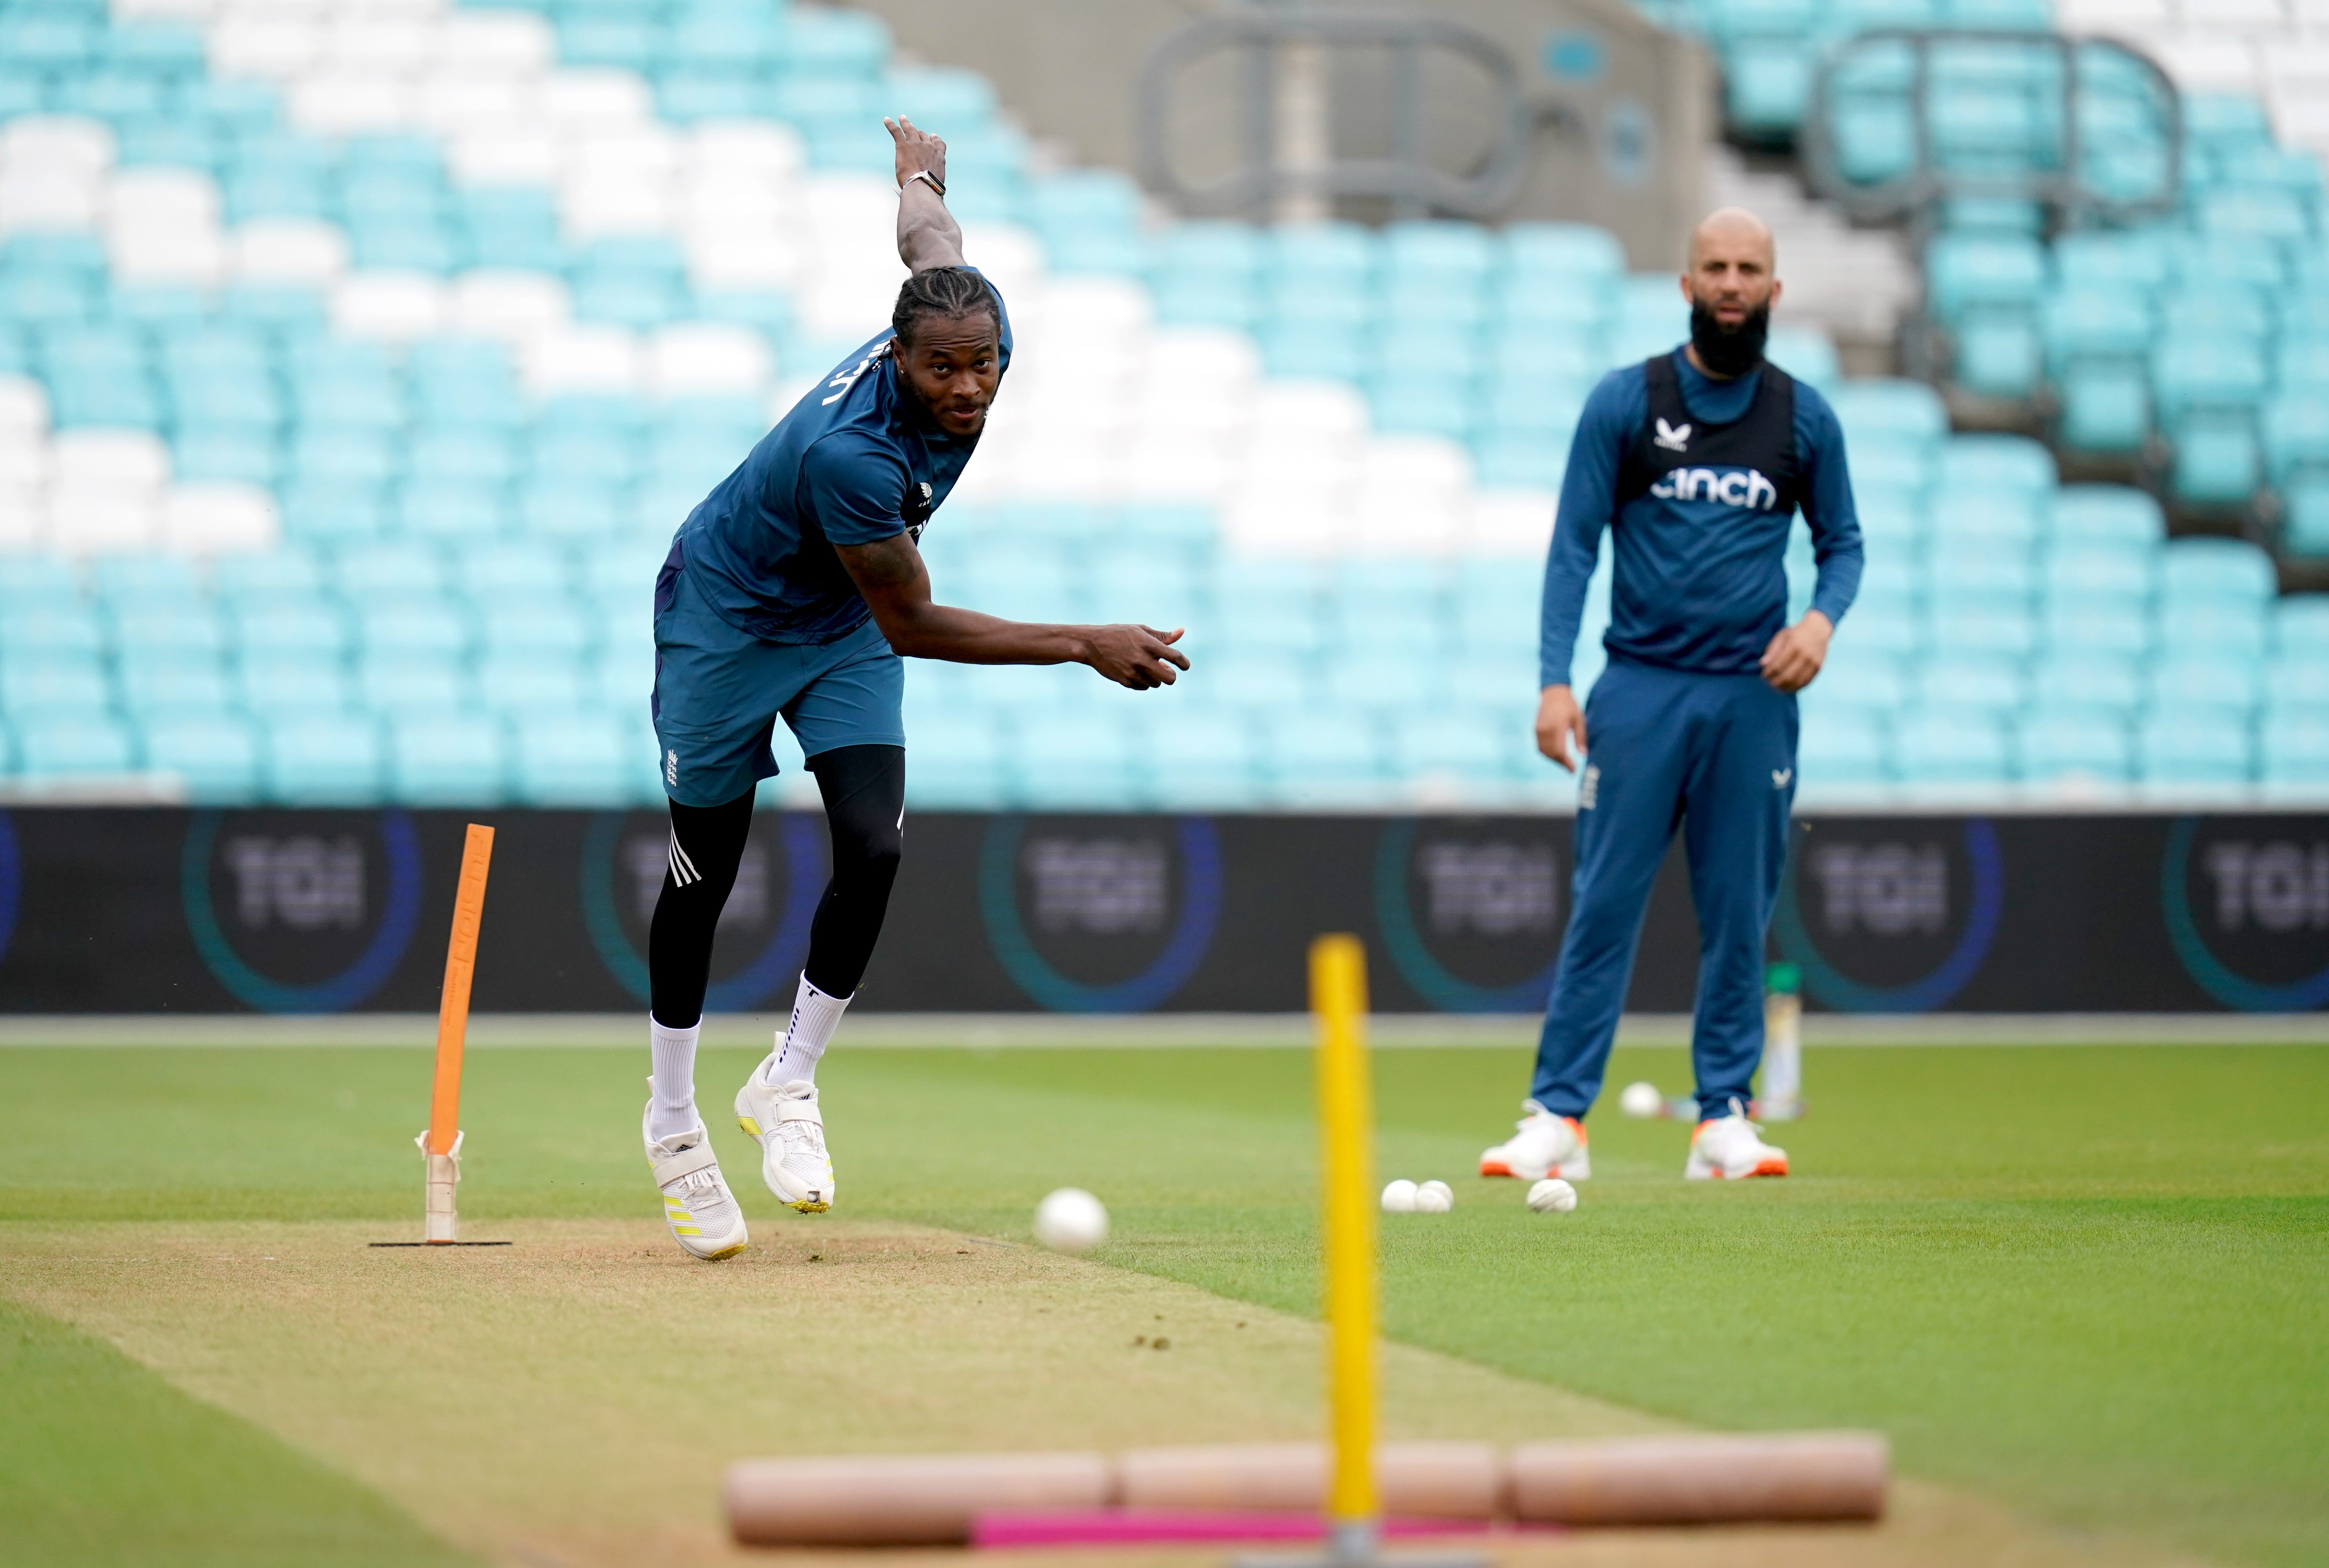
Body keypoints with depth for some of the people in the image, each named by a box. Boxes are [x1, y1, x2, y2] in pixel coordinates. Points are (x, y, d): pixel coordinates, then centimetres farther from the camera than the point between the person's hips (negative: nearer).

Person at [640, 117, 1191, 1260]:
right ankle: (674, 1119, 26)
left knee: (872, 849, -13)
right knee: (704, 877, 6)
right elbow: (913, 626, -31)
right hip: (726, 619, -5)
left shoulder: (983, 340, -22)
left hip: (843, 635, 6)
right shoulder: (848, 451, -40)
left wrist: (919, 173, 26)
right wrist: (1086, 646, -33)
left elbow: (926, 227, 1)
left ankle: (788, 1085, 7)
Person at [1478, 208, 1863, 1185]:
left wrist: (1823, 618, -6)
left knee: (1739, 912, 3)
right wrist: (1554, 680, -8)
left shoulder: (1804, 417, 7)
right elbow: (1574, 546, 1)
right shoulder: (1624, 401, 2)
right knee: (1603, 904, -5)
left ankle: (1724, 1119, 10)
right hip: (1640, 690, -2)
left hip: (1752, 696, 2)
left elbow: (1842, 542, 16)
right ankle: (1558, 1118, -4)